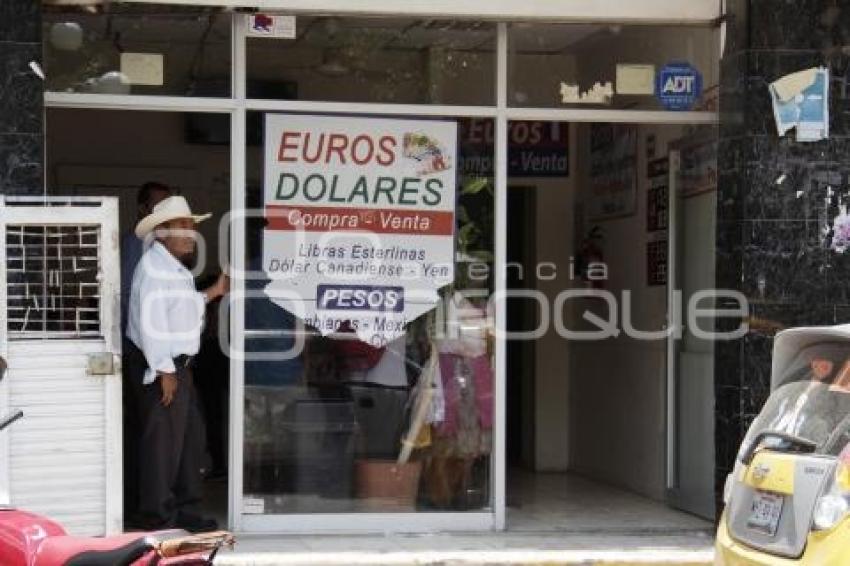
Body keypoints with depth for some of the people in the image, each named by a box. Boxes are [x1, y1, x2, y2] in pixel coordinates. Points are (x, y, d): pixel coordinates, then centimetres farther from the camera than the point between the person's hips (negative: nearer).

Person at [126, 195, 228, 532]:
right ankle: (157, 516, 4)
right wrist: (164, 370, -23)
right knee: (163, 441, -4)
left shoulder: (174, 266, 17)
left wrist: (212, 293, 20)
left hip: (178, 365, 11)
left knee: (191, 438, 16)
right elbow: (151, 320, -22)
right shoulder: (154, 266, -16)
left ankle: (184, 510, 26)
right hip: (161, 367, -11)